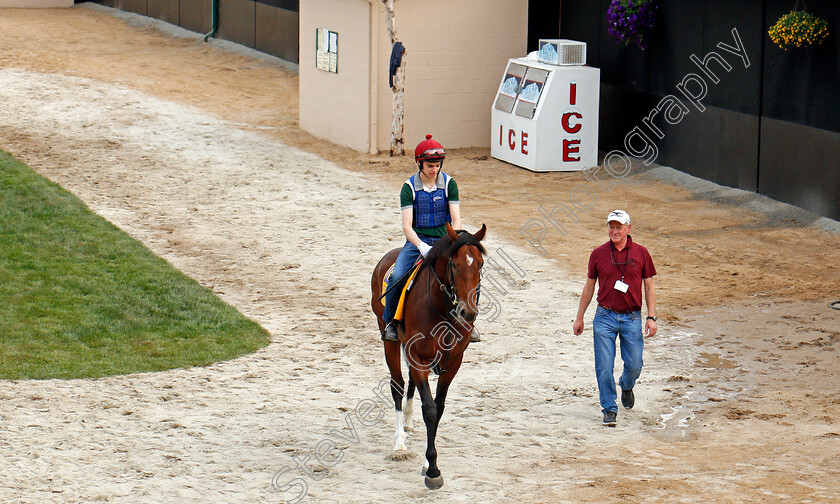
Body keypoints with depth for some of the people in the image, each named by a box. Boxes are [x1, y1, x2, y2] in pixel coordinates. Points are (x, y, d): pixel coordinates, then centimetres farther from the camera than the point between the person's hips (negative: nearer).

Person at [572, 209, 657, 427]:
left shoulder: (641, 253, 2)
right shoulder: (598, 254, 3)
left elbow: (649, 287, 7)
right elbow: (589, 287, 12)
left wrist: (651, 318, -2)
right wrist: (579, 318, 14)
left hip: (632, 317, 0)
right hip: (605, 317, 0)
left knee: (634, 365, 0)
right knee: (604, 366, -4)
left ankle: (626, 386, 34)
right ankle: (609, 409, 8)